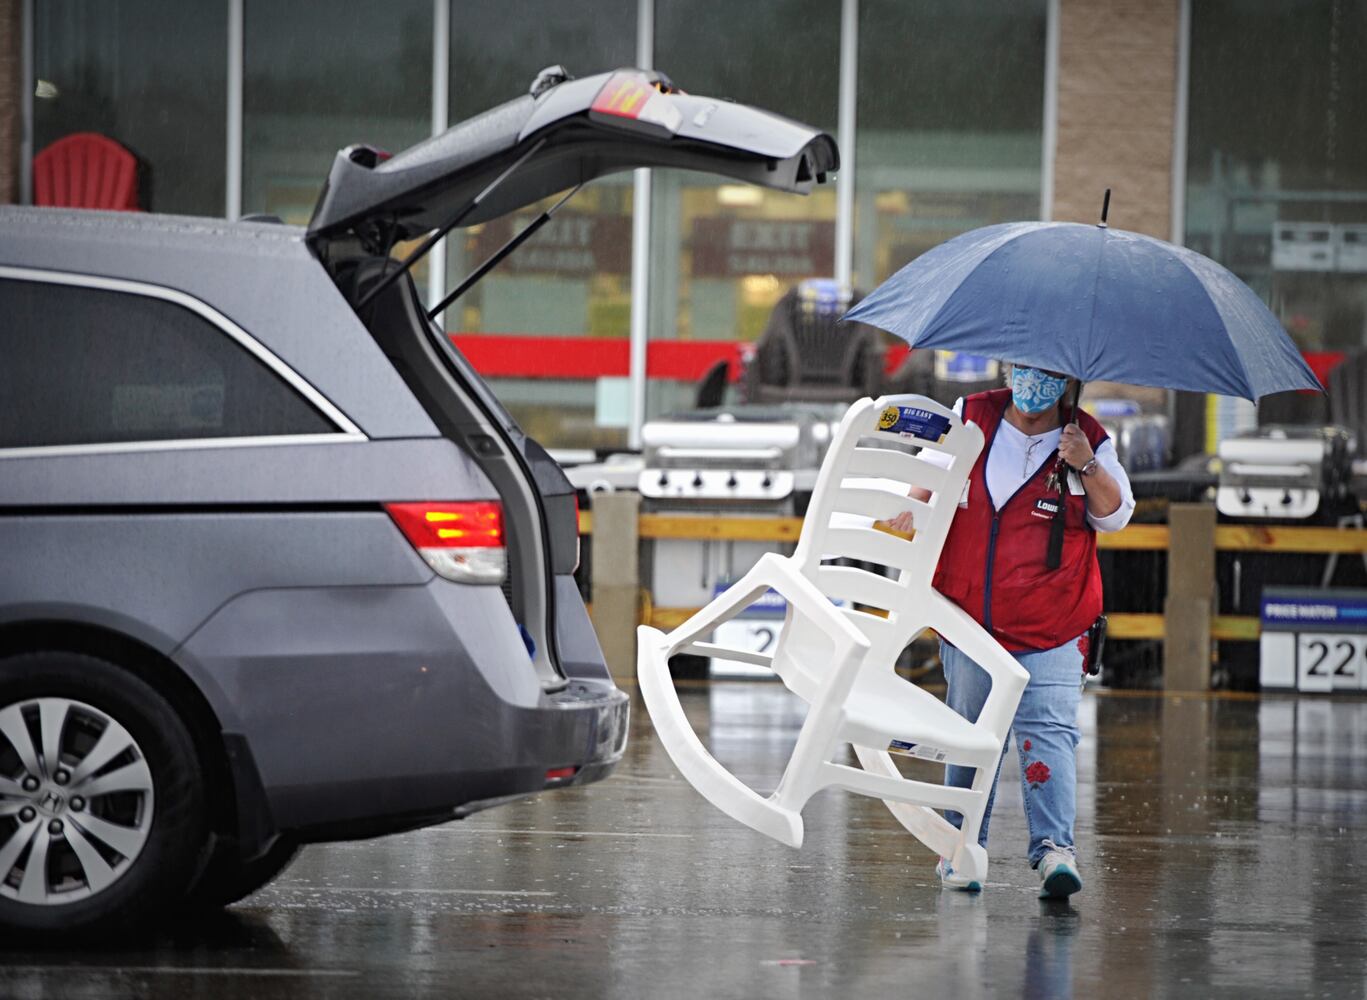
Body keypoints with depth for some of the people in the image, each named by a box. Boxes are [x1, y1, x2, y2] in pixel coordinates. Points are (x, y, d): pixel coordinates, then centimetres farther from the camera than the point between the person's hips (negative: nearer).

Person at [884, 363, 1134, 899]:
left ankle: (1053, 845, -19)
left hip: (1049, 632, -2)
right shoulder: (971, 417, 6)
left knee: (1047, 729, -15)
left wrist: (1087, 466, -15)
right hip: (968, 617, 2)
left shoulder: (1089, 441, 2)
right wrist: (915, 502, 1)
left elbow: (1116, 515, -1)